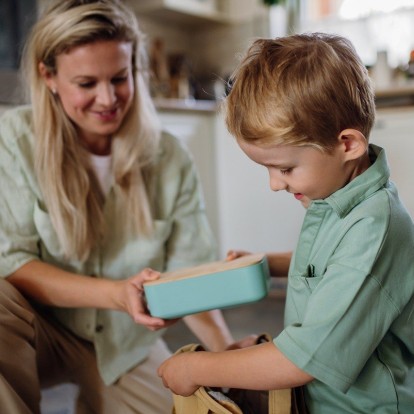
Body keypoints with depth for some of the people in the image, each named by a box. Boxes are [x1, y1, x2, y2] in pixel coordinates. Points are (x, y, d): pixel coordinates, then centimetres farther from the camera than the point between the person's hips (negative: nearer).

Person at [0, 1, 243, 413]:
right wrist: (116, 293, -30)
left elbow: (188, 276, -9)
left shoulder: (169, 160, -9)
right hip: (42, 330, -3)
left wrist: (230, 353, -26)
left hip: (125, 346, 3)